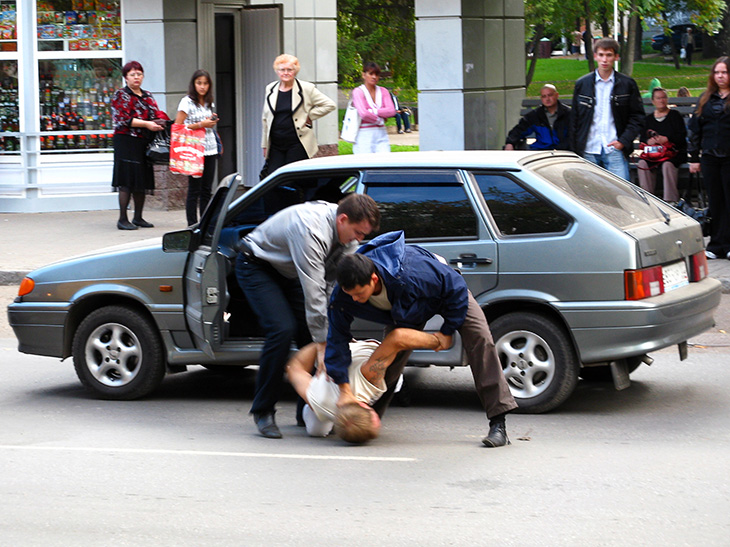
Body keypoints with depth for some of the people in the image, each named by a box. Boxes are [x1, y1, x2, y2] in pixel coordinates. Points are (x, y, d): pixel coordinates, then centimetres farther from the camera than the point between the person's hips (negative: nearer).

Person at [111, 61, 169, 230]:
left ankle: (138, 217, 16)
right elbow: (123, 119, -12)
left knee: (142, 181, 8)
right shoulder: (120, 95, -2)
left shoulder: (147, 96, 17)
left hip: (143, 143, 7)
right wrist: (146, 124, -18)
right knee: (127, 180, -10)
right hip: (126, 141, -7)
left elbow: (156, 114, 13)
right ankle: (122, 219, -9)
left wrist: (159, 121, -11)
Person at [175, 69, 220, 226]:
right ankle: (192, 224, -3)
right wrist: (201, 124, -13)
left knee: (206, 190, 7)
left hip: (210, 150, 6)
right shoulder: (187, 102, -5)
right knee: (194, 189, -6)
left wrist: (212, 122, 6)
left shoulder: (209, 103, 15)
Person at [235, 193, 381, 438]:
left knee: (311, 333, -3)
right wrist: (323, 346, -36)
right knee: (282, 330, -23)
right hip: (257, 267, -8)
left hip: (289, 271, 8)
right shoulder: (311, 230, -38)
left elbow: (337, 284, -9)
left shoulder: (348, 234, -12)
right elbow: (313, 293, -38)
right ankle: (263, 411, -10)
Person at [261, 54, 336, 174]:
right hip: (275, 145, 4)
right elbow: (265, 118, 18)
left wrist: (309, 116, -5)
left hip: (297, 146, -4)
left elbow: (329, 105, 0)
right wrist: (265, 145, 16)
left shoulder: (306, 89, -2)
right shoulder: (270, 89, 11)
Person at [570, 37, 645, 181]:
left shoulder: (627, 84, 6)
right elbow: (574, 119, 11)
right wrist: (575, 151, 5)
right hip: (588, 150, 2)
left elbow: (637, 116, 7)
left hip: (615, 149, -1)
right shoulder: (582, 84, 9)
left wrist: (624, 141, -7)